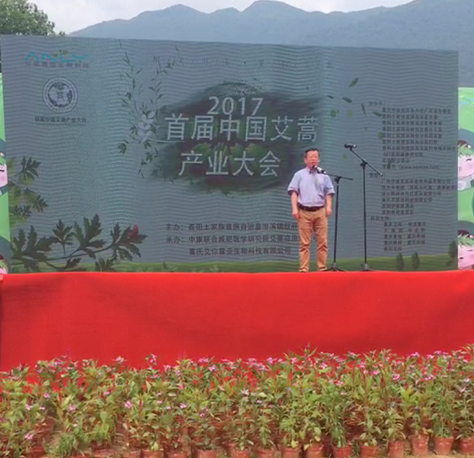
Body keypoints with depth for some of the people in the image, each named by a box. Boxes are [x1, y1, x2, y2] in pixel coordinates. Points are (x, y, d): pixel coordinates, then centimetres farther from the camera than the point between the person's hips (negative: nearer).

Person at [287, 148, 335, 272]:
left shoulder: (323, 175, 13)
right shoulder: (299, 174, 7)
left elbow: (329, 192, 13)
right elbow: (293, 192, 1)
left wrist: (328, 207, -1)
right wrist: (294, 208, -9)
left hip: (320, 212, 2)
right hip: (304, 212, -2)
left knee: (322, 242, 0)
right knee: (304, 243, -2)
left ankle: (322, 268, 5)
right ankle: (304, 269, -2)